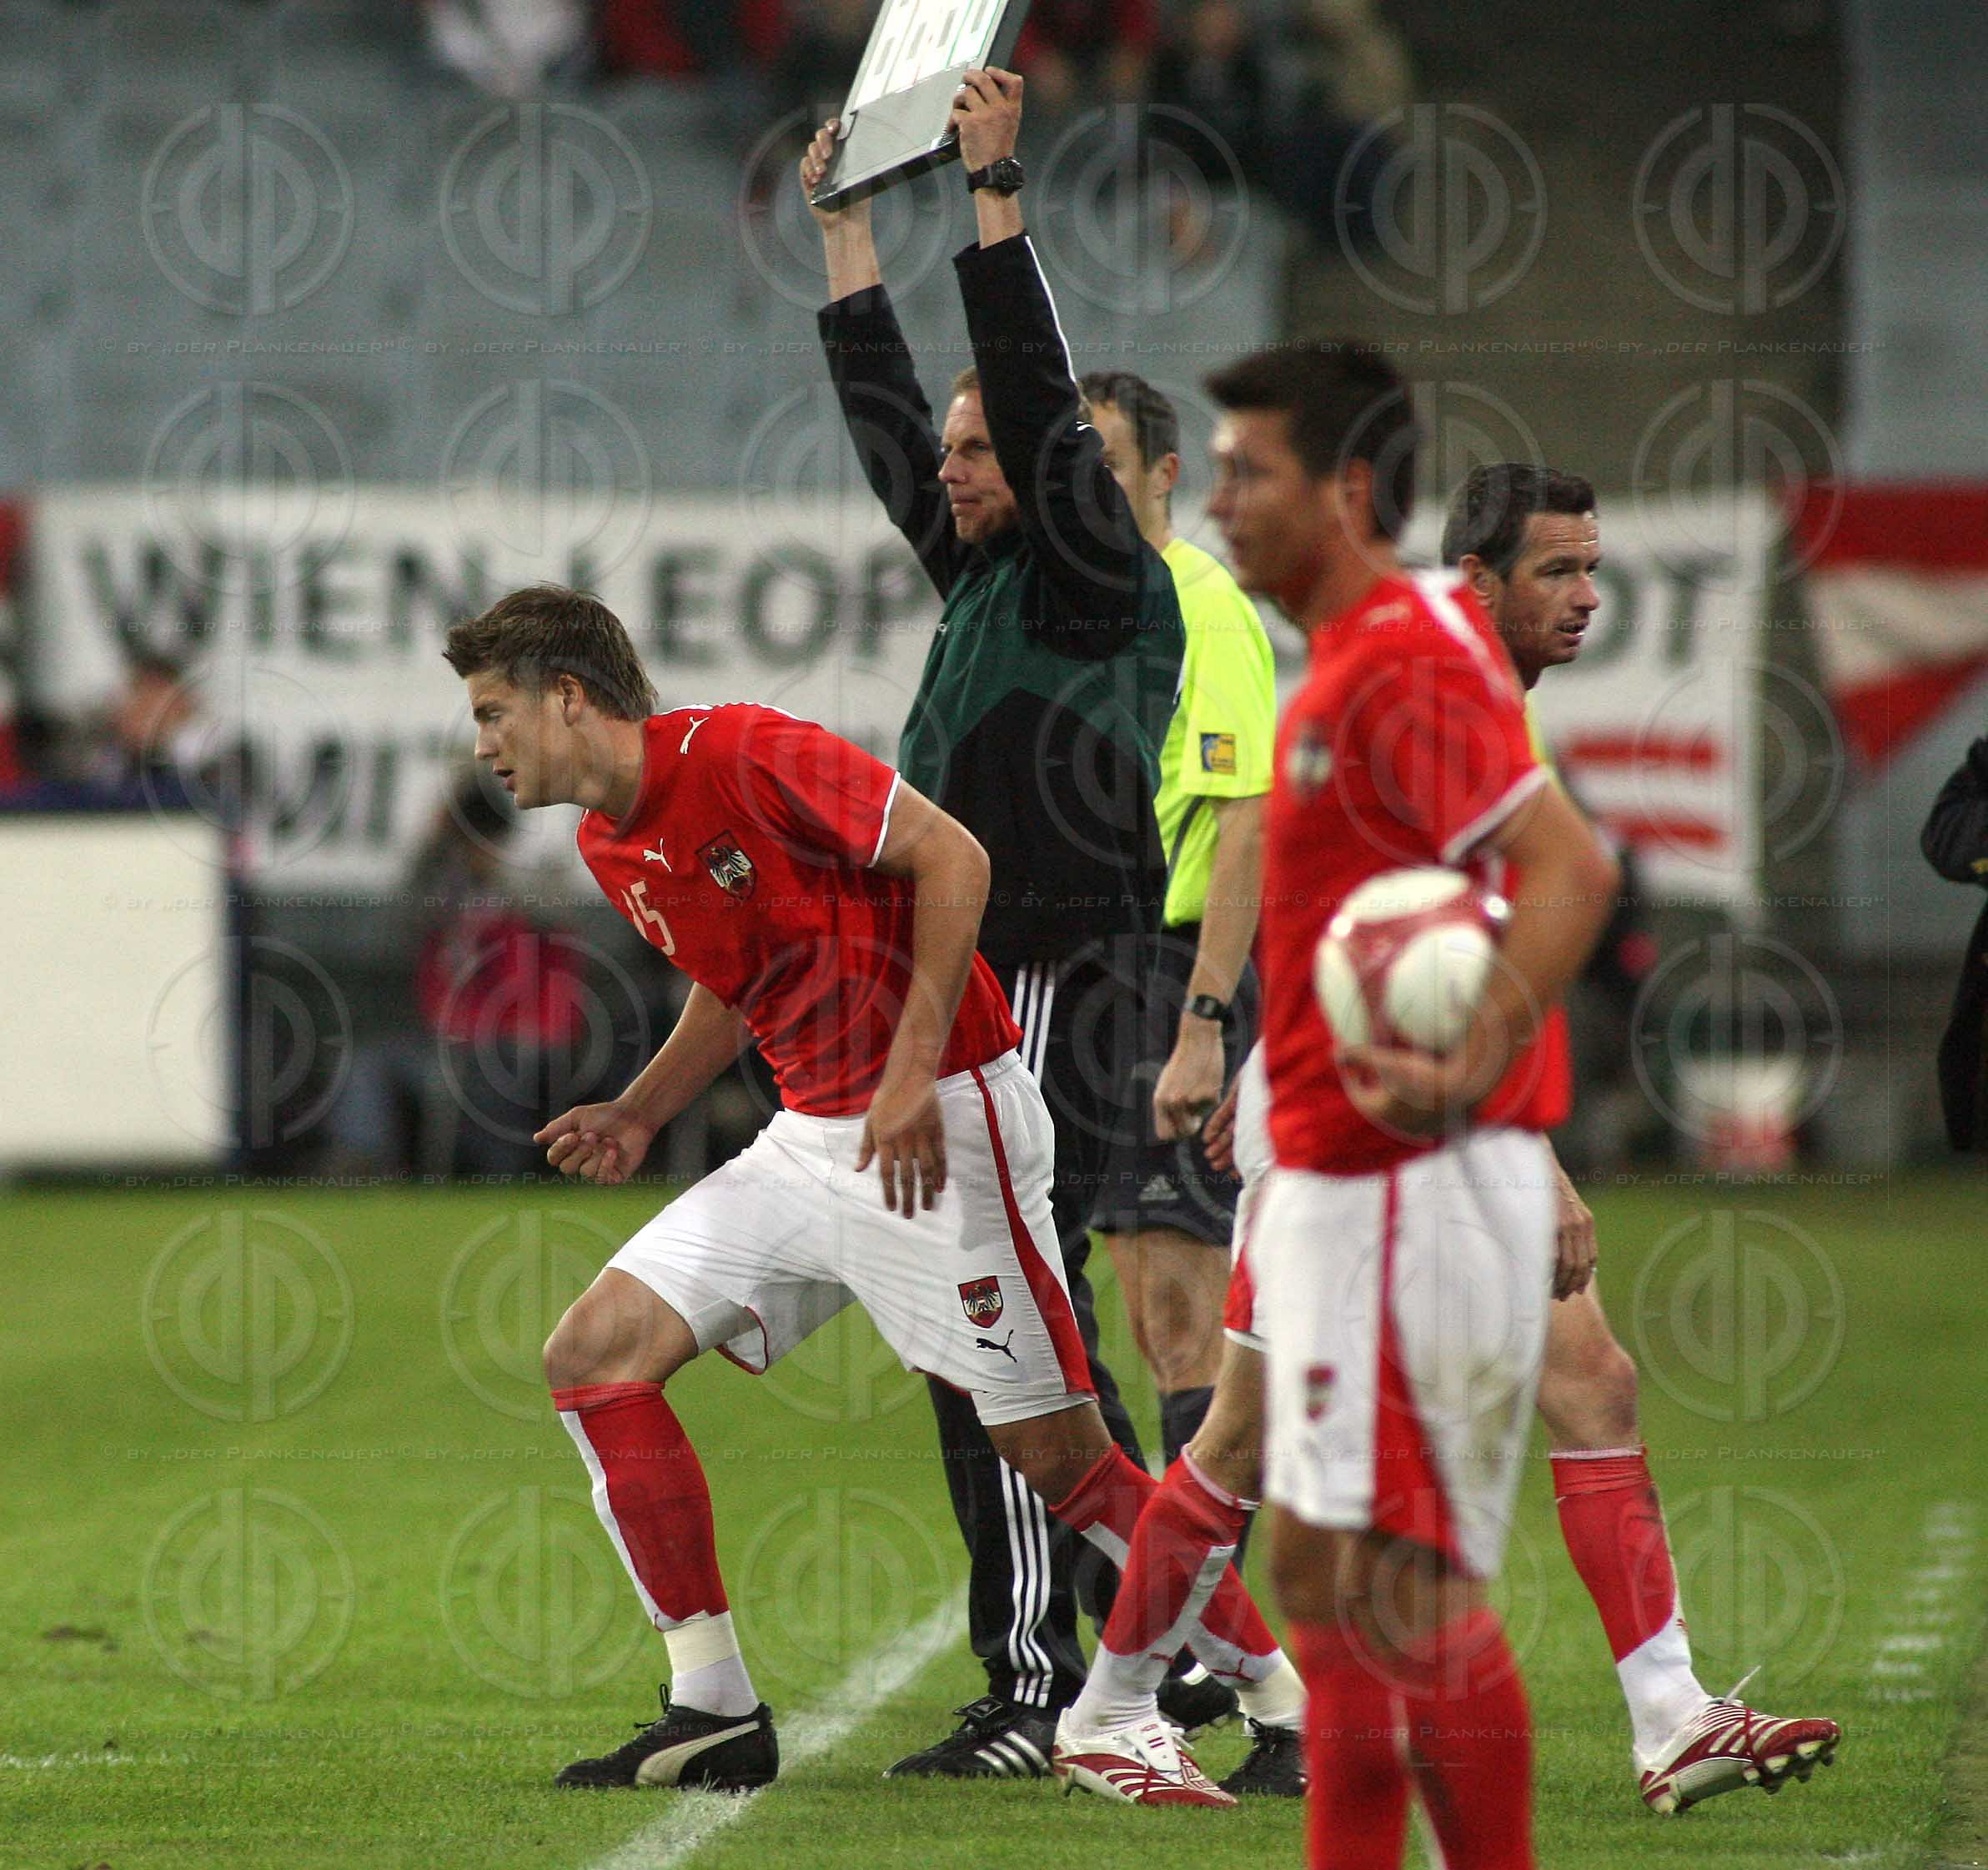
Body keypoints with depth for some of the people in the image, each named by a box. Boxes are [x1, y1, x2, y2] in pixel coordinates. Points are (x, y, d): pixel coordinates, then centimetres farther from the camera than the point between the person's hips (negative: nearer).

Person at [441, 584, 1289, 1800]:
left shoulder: (740, 754, -16)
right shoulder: (609, 845, 10)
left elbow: (952, 857, -16)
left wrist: (912, 1069, -22)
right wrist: (641, 1116, 8)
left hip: (941, 1126, -9)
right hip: (807, 1142, 9)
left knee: (1058, 1455, -7)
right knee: (595, 1352, -2)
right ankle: (715, 1713, 0)